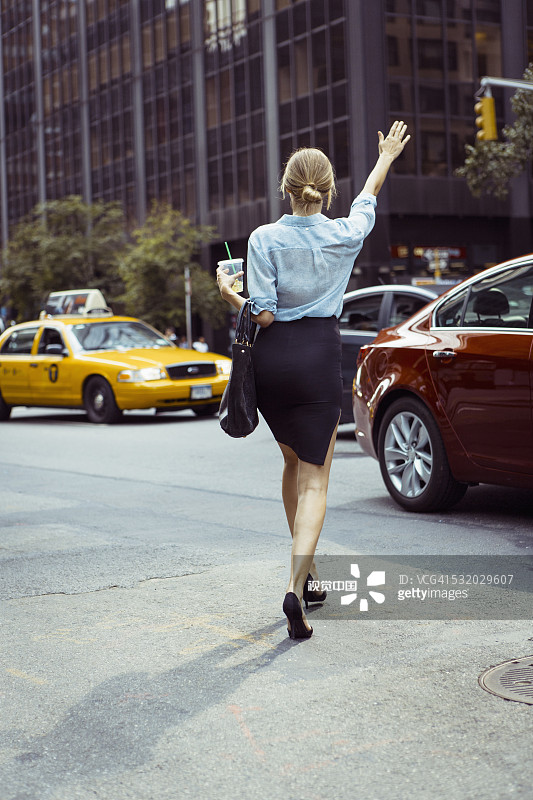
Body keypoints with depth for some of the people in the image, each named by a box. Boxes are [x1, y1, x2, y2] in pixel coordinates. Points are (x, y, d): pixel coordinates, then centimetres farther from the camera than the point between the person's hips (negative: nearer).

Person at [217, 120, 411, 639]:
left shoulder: (264, 238, -8)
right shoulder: (344, 235, -2)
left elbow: (262, 315, -12)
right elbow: (369, 198, 20)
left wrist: (229, 294, 8)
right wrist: (385, 157, 38)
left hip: (271, 359, 1)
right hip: (318, 361, -1)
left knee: (293, 463, 22)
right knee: (314, 480, 2)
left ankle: (309, 574, 33)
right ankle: (296, 585, -17)